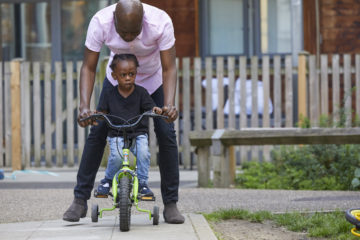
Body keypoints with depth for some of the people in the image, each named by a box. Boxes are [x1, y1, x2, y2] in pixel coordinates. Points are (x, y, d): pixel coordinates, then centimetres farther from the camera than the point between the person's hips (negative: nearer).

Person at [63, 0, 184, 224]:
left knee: (166, 134, -12)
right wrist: (84, 107, -39)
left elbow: (169, 69, -31)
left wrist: (169, 105, -46)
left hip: (154, 79, -1)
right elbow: (88, 68, -26)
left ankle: (171, 204, -3)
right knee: (97, 132, -8)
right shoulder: (100, 22, -33)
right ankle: (80, 200, -1)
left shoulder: (160, 22, -36)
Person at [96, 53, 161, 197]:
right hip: (116, 135, -1)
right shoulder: (109, 94, 0)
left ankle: (142, 183, -7)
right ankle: (108, 180, 3)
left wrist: (156, 110, -27)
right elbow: (101, 111, 6)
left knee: (143, 152, -27)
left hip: (138, 133, 1)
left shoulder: (141, 93, -1)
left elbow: (150, 108, -4)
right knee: (116, 157, -26)